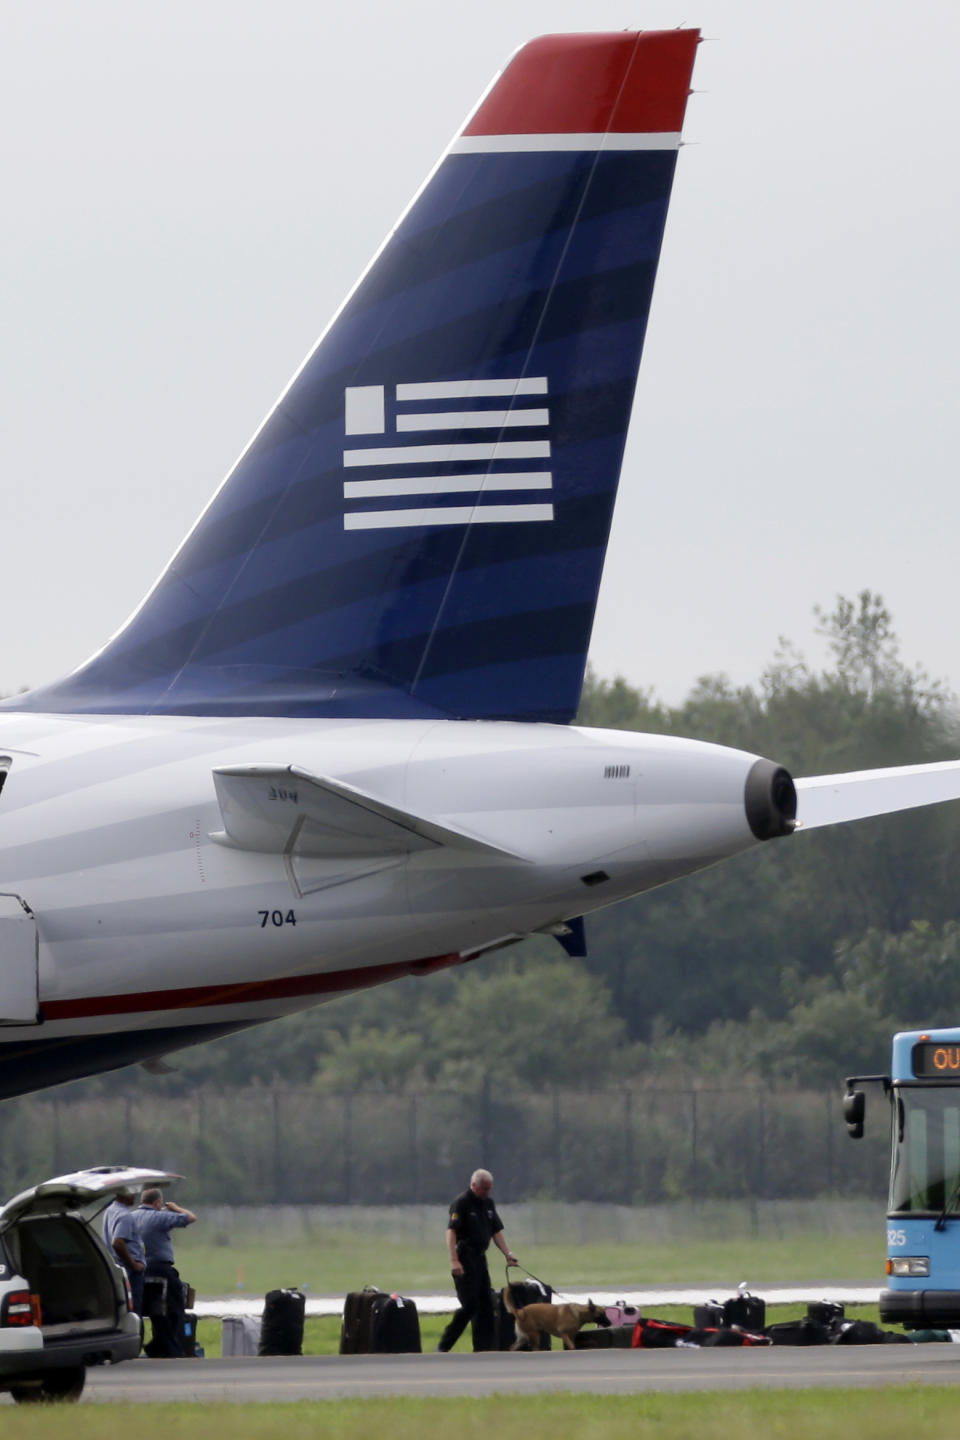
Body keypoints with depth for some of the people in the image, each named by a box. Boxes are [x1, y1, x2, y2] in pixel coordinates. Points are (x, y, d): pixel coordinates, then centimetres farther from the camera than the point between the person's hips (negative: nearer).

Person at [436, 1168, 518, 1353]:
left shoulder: (488, 1203, 14)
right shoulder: (462, 1203, -11)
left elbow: (496, 1231, 18)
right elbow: (451, 1231, -19)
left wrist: (507, 1253, 4)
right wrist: (454, 1261, -27)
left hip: (479, 1258, 8)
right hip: (464, 1259, -8)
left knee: (486, 1304, 6)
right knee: (469, 1304, -12)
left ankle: (484, 1347, 9)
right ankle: (443, 1346, -6)